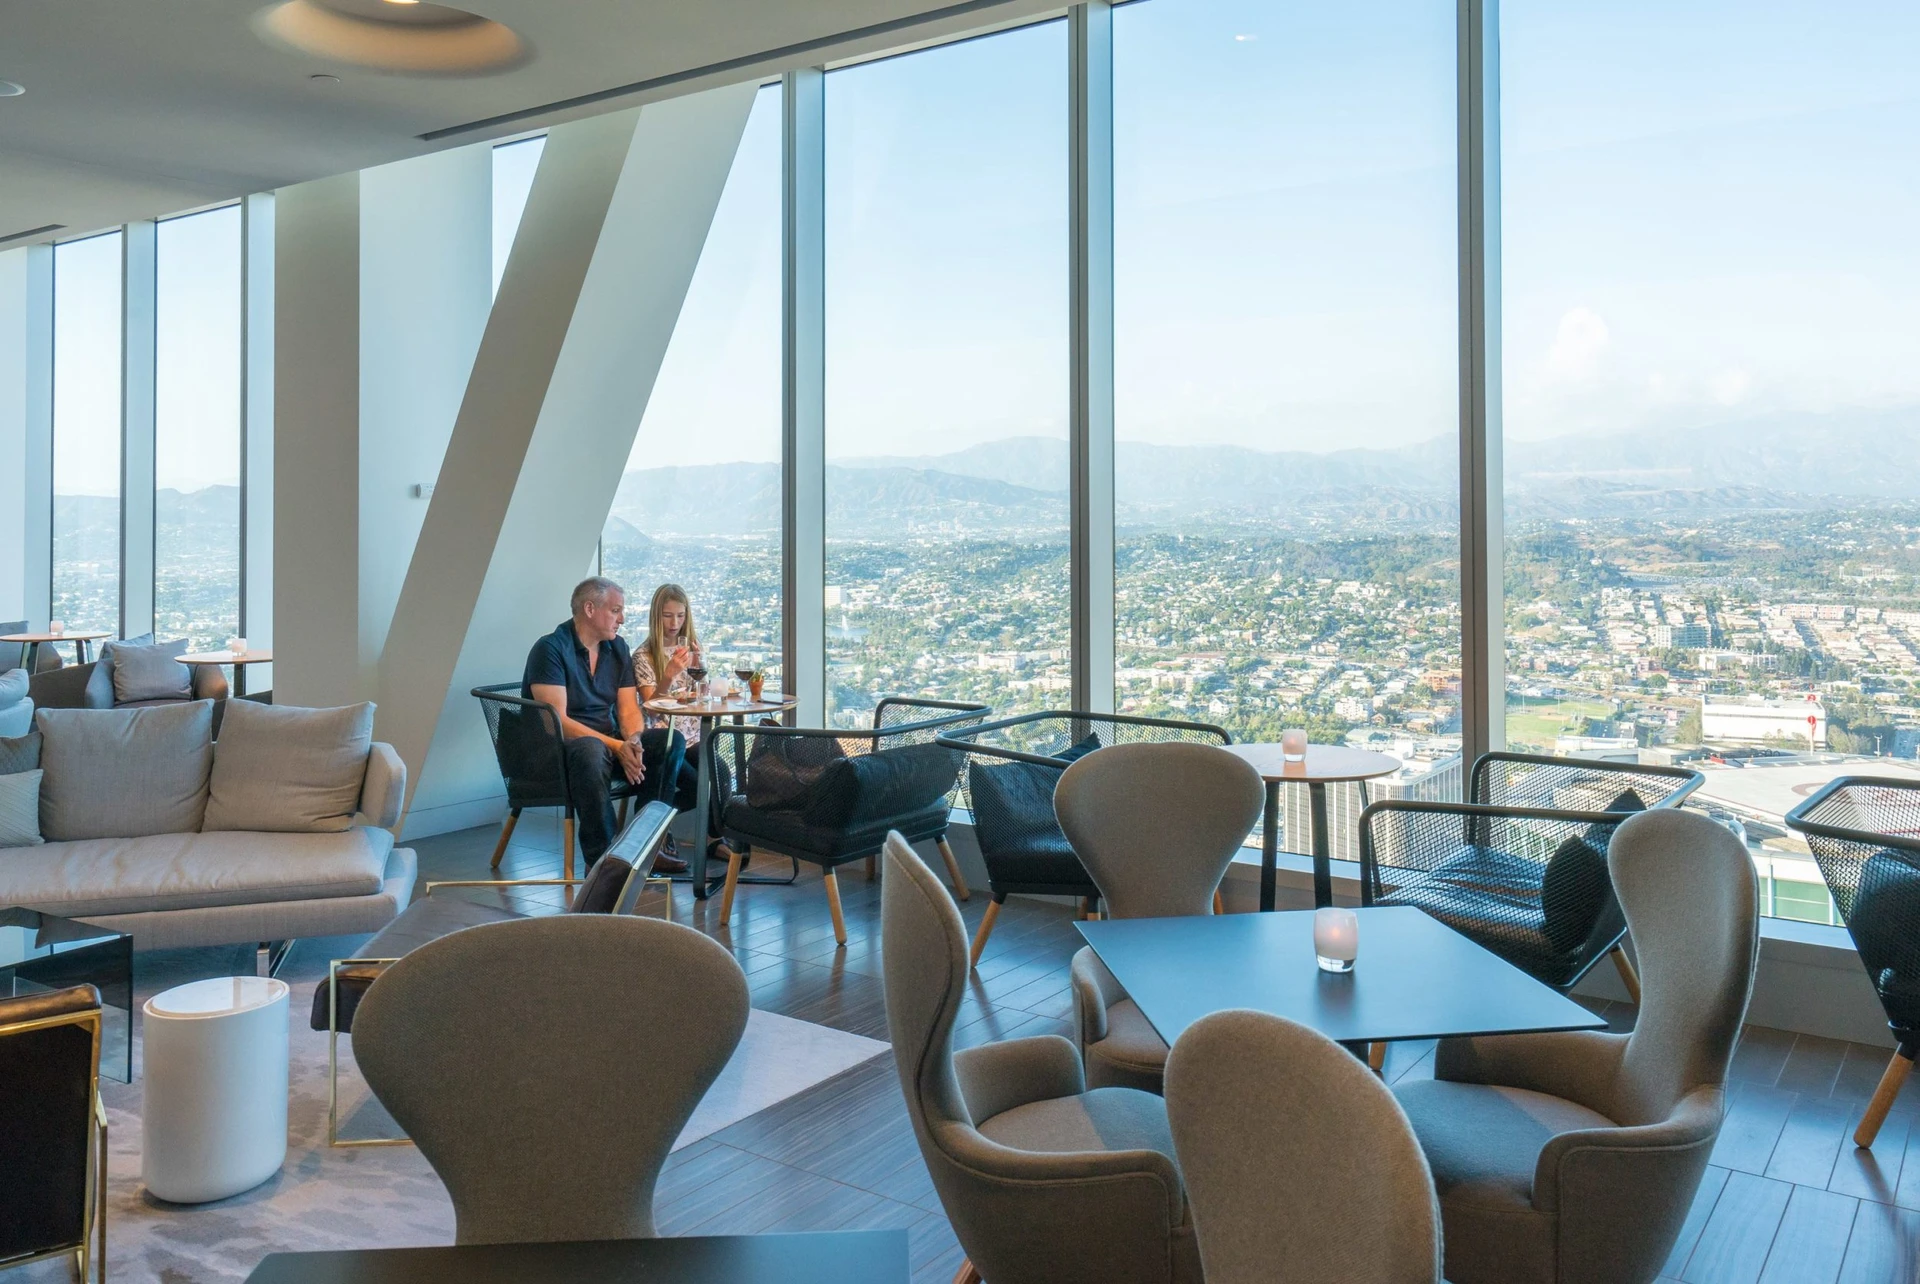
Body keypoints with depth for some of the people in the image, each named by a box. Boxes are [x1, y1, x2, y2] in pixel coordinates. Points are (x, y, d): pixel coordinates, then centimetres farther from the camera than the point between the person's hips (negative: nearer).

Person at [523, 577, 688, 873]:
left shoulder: (618, 648, 11)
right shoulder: (551, 649, -13)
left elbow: (628, 708, 6)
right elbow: (557, 721, -21)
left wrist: (633, 741, -18)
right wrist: (617, 747, -26)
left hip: (609, 741, 7)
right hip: (557, 748, -7)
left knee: (671, 740, -14)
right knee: (591, 750, -40)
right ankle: (601, 858, -32)